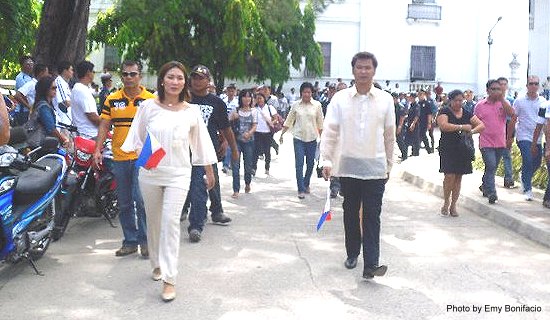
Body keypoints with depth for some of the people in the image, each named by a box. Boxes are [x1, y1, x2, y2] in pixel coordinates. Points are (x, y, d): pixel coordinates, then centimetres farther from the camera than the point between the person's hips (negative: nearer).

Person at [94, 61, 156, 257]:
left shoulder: (151, 100, 1)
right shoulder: (112, 100, 9)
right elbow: (104, 126, 8)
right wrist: (98, 150, -3)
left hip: (143, 158, -4)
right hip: (120, 158, 4)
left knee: (141, 201, -10)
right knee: (124, 204, 10)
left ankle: (145, 241, 4)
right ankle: (130, 241, 20)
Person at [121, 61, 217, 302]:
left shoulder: (191, 111, 1)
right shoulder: (148, 106, -1)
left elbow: (201, 144, 10)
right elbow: (136, 137, 5)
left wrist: (209, 172, 16)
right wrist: (141, 154, -15)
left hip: (178, 174, -1)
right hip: (150, 172, 2)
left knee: (171, 222, -13)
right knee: (153, 221, 13)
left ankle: (169, 279, -9)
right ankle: (157, 264, 36)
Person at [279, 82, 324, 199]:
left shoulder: (317, 105, 0)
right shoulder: (295, 105, 1)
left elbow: (320, 123, 5)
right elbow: (288, 121, 8)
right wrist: (282, 134, 5)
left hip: (312, 138, 1)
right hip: (298, 138, -1)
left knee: (310, 164, 10)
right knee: (299, 164, -6)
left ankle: (306, 185, 30)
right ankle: (301, 189, -3)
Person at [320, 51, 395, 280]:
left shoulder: (385, 99, 1)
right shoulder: (340, 98, -1)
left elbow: (389, 134, 7)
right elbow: (329, 131, 0)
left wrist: (389, 164, 10)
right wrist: (327, 159, -8)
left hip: (376, 168, -1)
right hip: (348, 167, 1)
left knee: (372, 216, -4)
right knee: (350, 213, 12)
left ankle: (371, 264, -6)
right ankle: (352, 254, 28)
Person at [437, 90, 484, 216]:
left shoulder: (467, 113, 12)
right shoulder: (445, 112, -2)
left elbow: (481, 125, 9)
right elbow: (444, 126, -20)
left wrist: (472, 131, -11)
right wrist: (462, 127, -20)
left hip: (463, 150, 5)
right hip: (448, 150, -4)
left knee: (458, 177, 6)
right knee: (450, 176, -12)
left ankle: (453, 205, 16)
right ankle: (446, 202, 9)